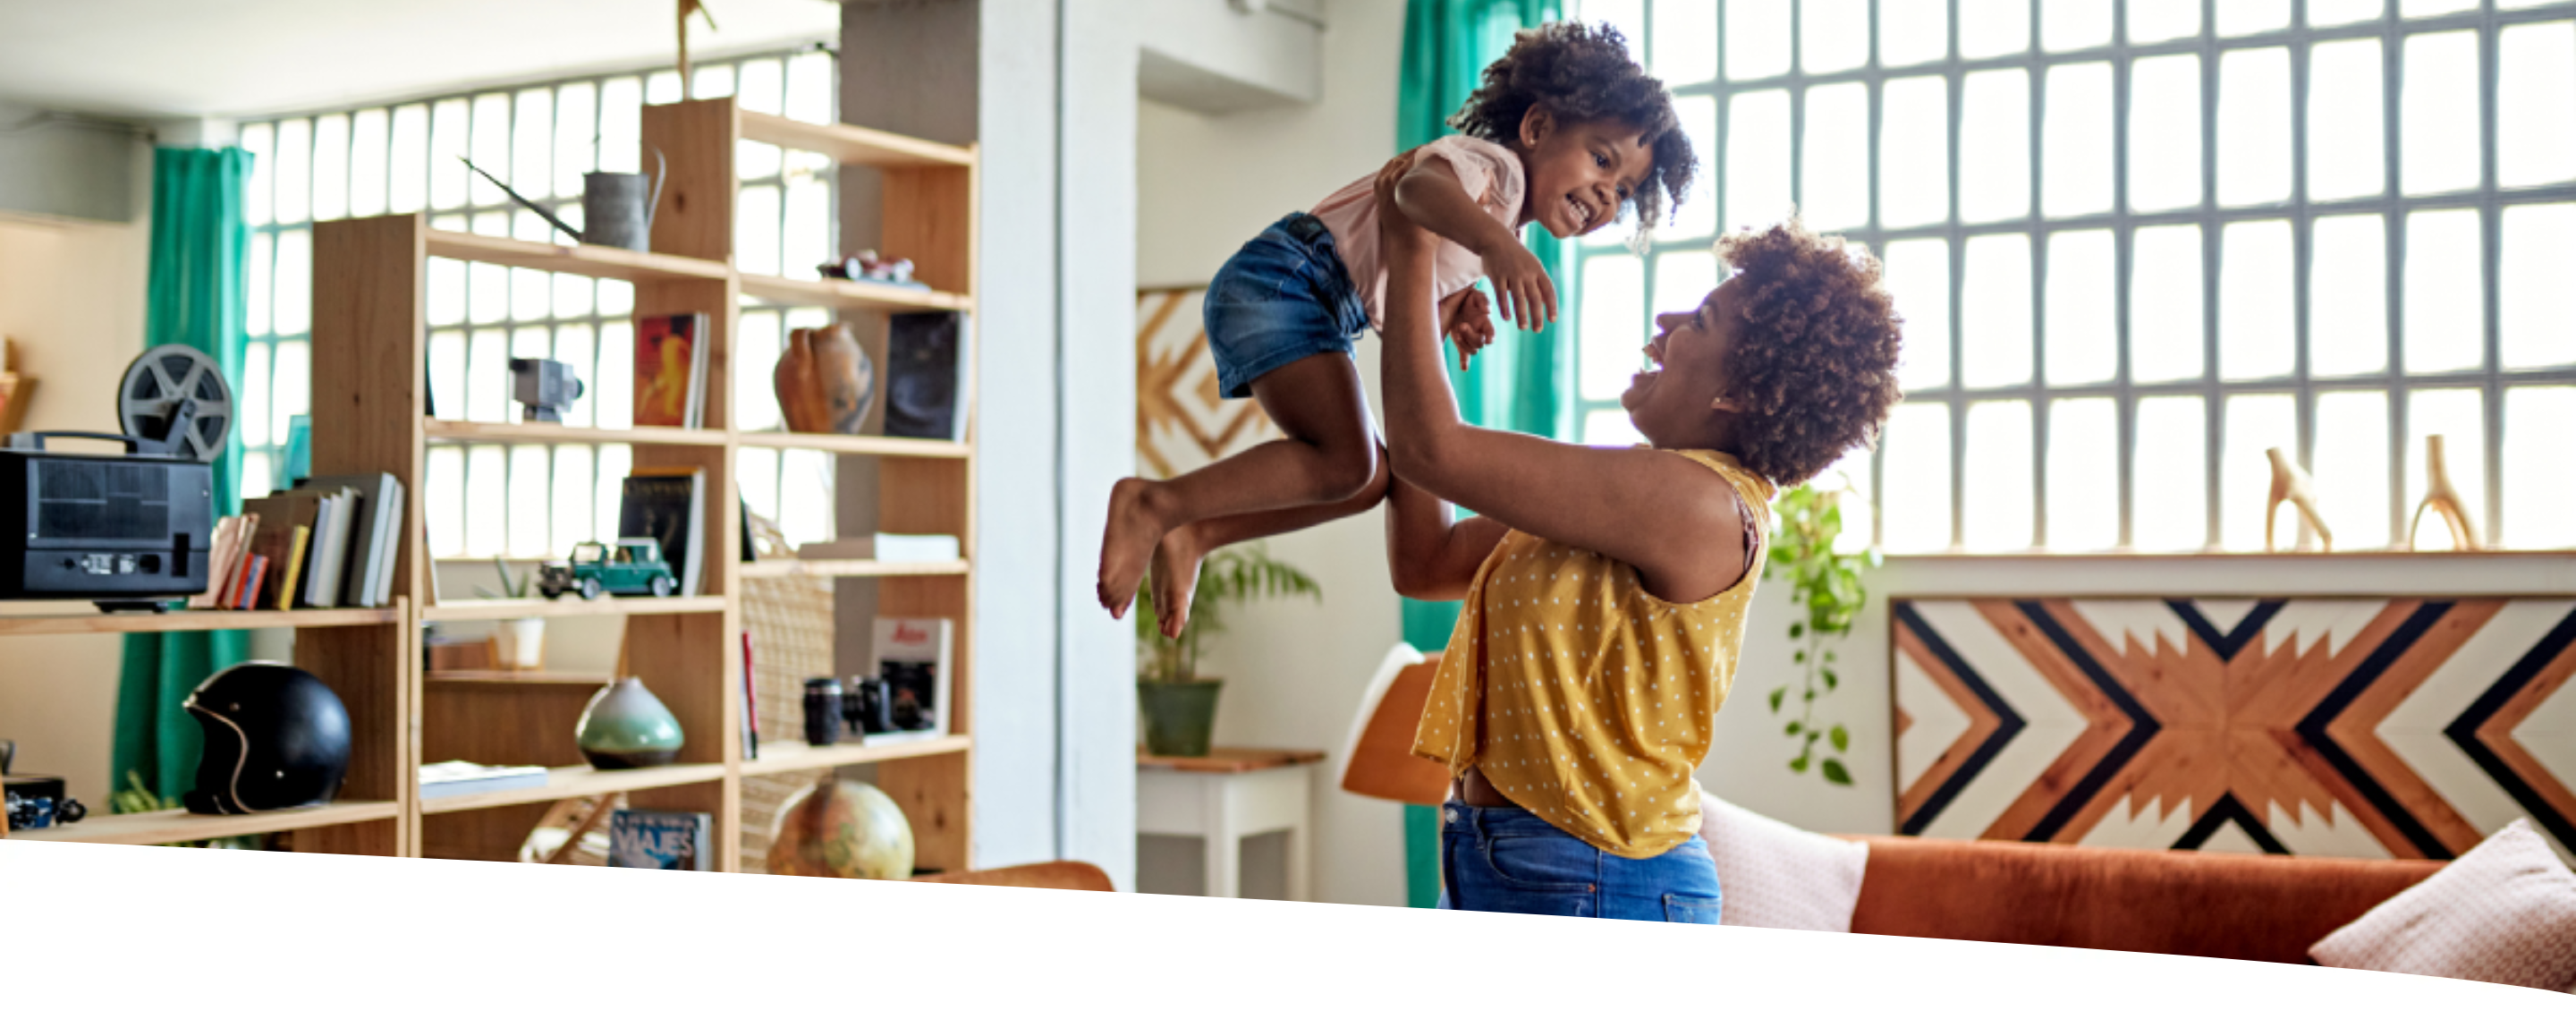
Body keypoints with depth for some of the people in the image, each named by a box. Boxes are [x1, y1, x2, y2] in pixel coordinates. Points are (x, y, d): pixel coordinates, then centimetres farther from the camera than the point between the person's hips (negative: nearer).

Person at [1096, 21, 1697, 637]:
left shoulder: (1495, 232, 19)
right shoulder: (1494, 165, -10)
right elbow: (1417, 186, -34)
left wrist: (1455, 319, 0)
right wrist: (1497, 242, -51)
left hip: (1327, 315, 10)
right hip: (1281, 280, -10)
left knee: (1369, 479, 11)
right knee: (1346, 463, -21)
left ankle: (1191, 535, 14)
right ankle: (1154, 506, -14)